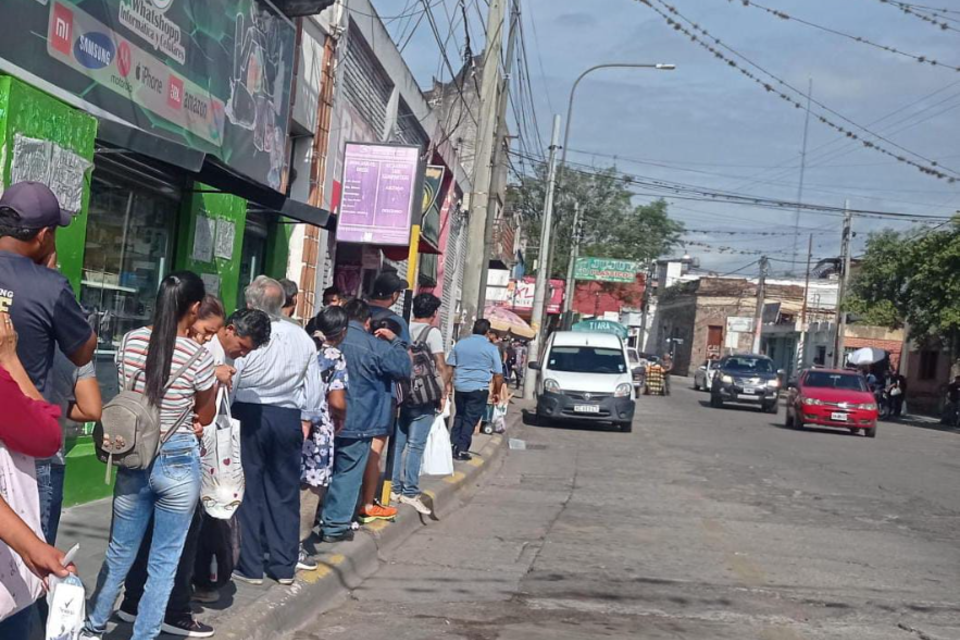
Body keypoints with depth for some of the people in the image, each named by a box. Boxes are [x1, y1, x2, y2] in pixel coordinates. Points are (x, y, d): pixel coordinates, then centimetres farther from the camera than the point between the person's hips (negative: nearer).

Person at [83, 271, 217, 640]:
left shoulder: (131, 341, -3)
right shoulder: (198, 356, -15)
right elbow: (205, 415, -1)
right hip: (178, 463, -4)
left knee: (120, 552, 20)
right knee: (164, 561, 9)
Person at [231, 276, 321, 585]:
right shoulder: (302, 338, 1)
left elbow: (229, 383, -8)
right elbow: (313, 385, 7)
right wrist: (306, 419, 16)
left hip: (249, 415, -3)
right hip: (288, 418, 4)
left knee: (249, 490, 6)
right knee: (285, 490, 12)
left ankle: (251, 566, 10)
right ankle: (284, 565, 18)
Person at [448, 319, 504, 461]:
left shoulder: (460, 344, 8)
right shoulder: (491, 348, -3)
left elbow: (450, 366, 10)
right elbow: (498, 374, -2)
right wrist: (497, 392, 8)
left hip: (460, 386, 4)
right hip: (479, 388, -4)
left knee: (459, 416, 17)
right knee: (470, 419, 1)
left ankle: (453, 445, 13)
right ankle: (461, 450, -1)